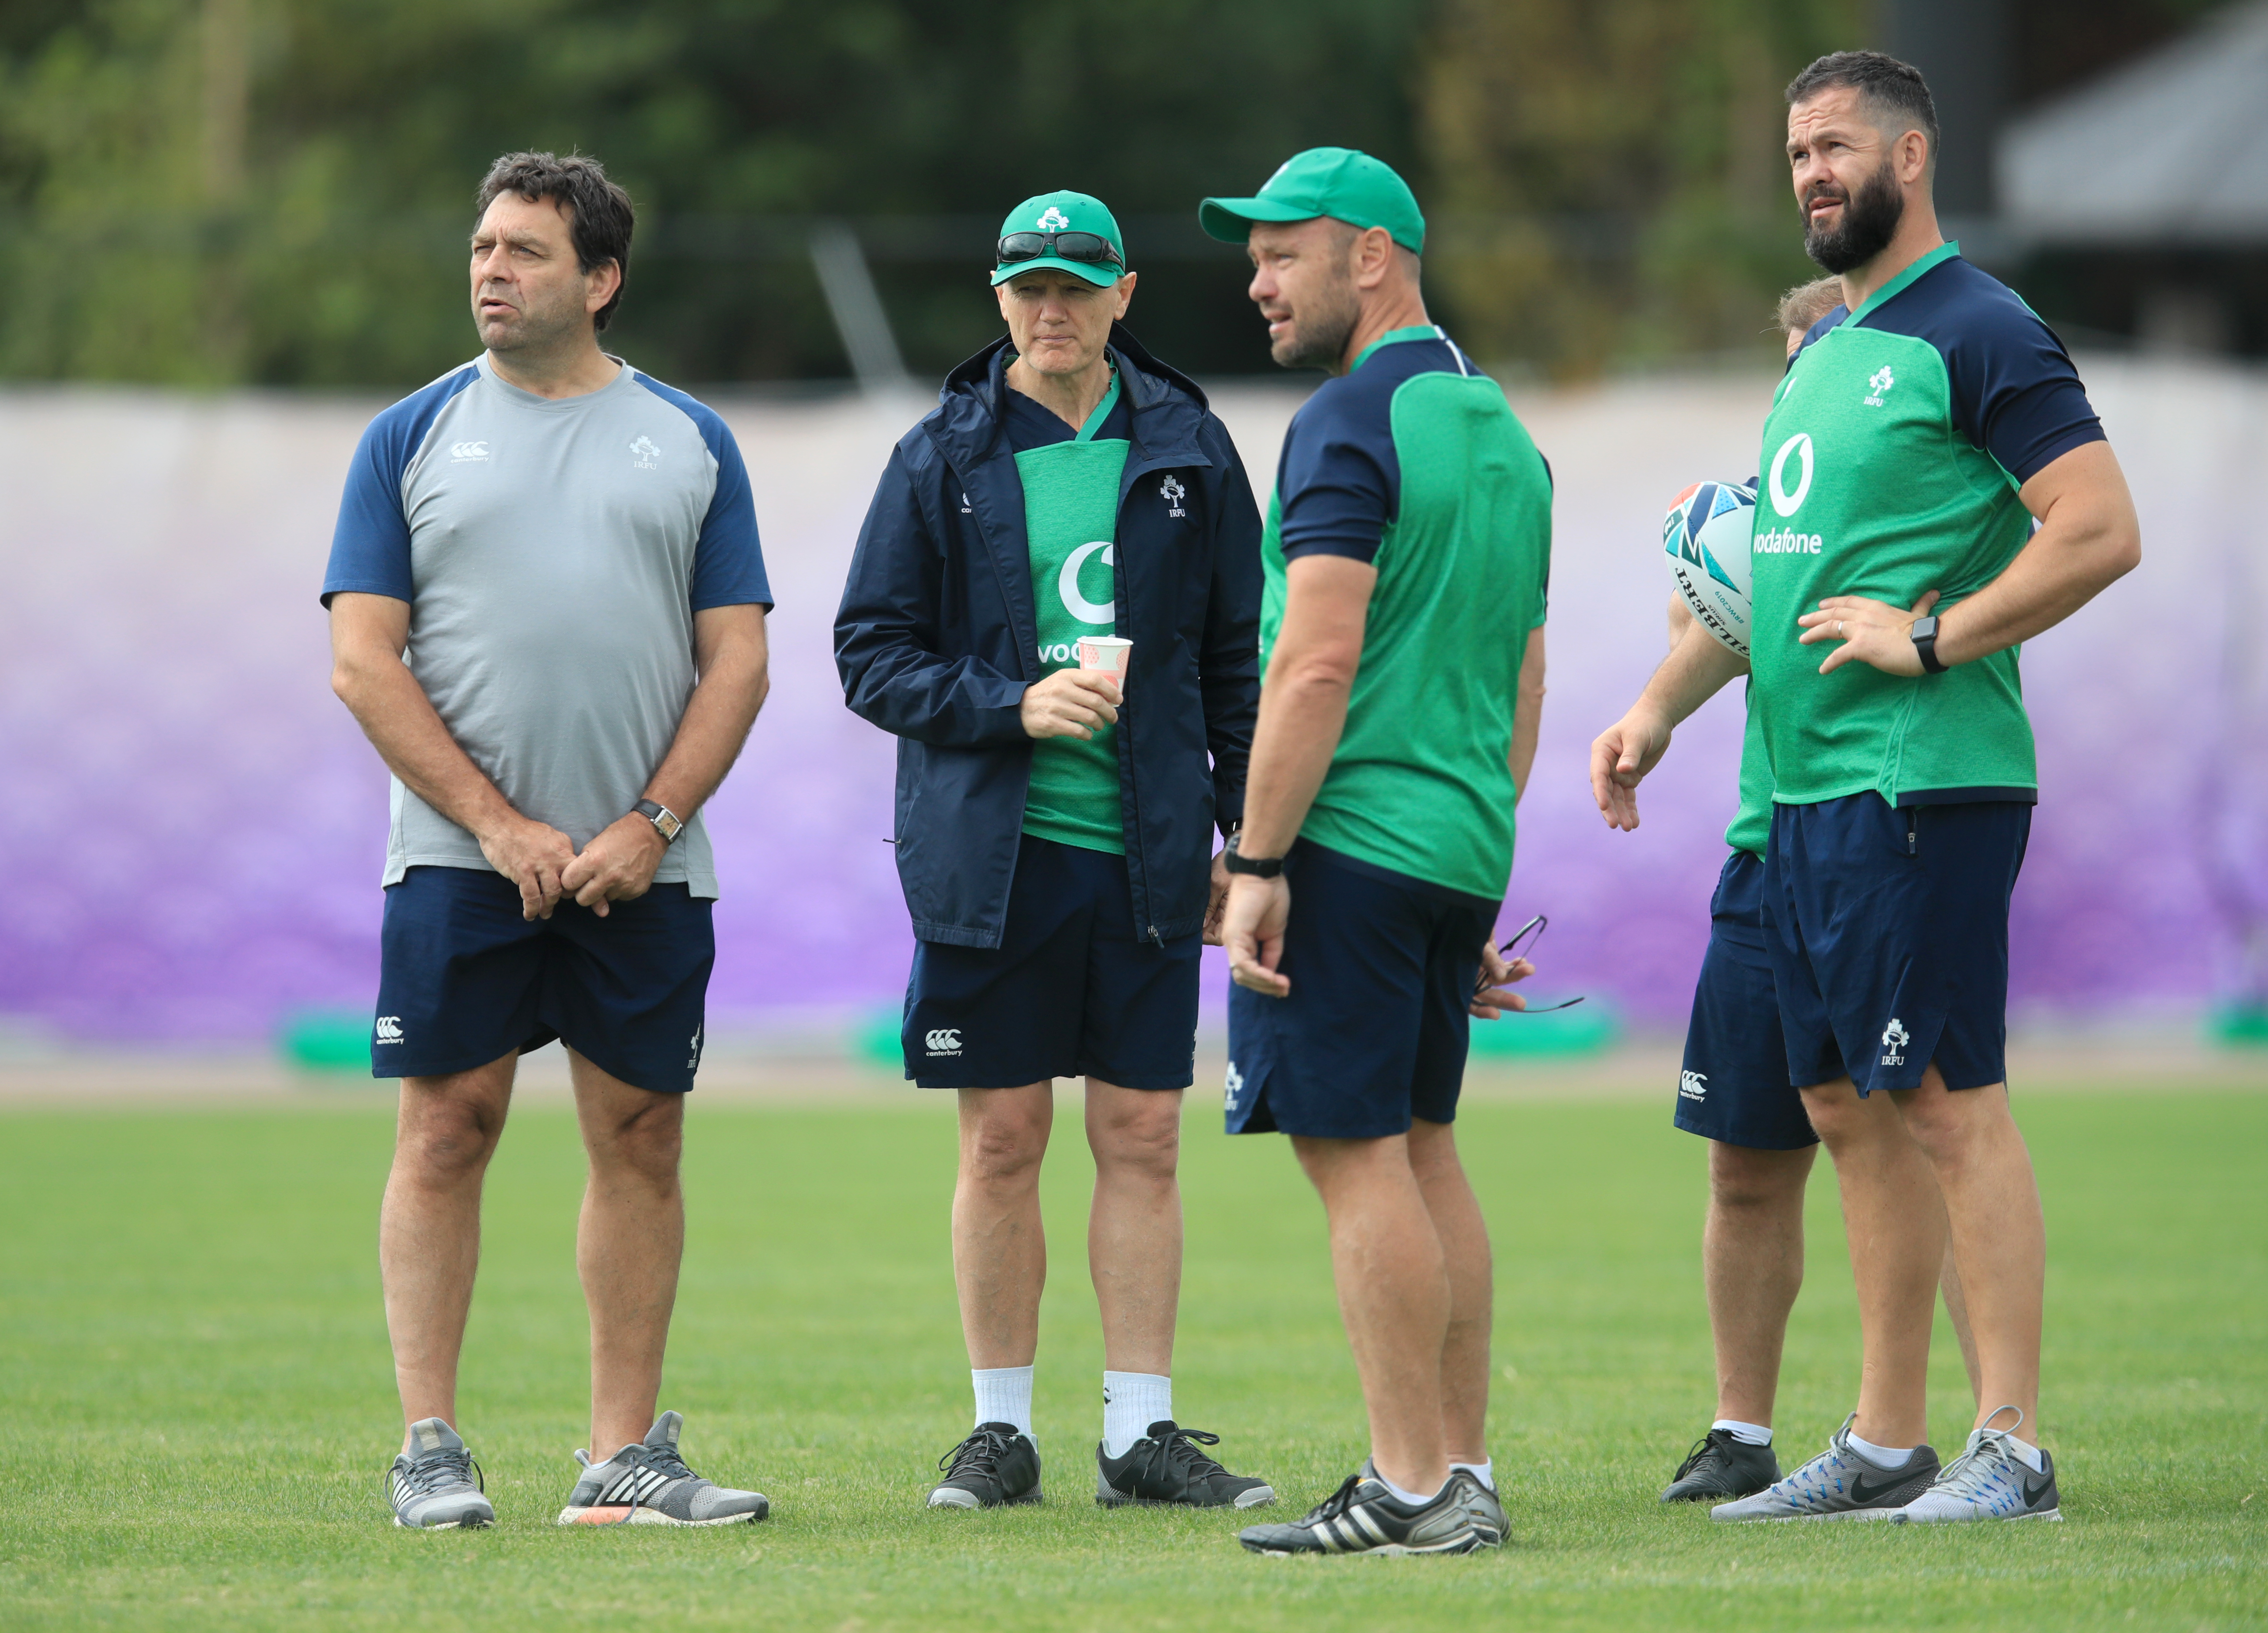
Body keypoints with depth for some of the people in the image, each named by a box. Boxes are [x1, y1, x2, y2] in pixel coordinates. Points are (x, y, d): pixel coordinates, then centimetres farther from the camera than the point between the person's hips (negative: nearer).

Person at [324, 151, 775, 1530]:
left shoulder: (690, 442, 9)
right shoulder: (413, 438, 5)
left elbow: (737, 660, 6)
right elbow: (365, 662, -1)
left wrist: (651, 825, -8)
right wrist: (500, 827, -10)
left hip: (647, 869, 2)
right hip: (459, 861, -2)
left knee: (642, 1142, 3)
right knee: (448, 1132, -4)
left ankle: (625, 1456, 7)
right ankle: (430, 1451, 0)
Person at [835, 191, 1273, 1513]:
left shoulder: (1188, 450, 7)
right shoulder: (943, 459, 2)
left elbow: (1242, 657, 12)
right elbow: (872, 656, 1)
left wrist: (1246, 832, 6)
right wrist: (1013, 706, -14)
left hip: (1147, 849, 1)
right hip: (992, 847, -1)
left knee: (1144, 1139, 2)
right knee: (1003, 1141, 3)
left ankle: (1143, 1431, 7)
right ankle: (1003, 1430, 11)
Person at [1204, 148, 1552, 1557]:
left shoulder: (1353, 423, -11)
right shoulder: (1502, 429, 17)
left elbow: (1318, 663, -19)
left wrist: (1258, 862, -17)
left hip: (1350, 842, -9)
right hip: (1461, 847, 9)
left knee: (1357, 1151, -7)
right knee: (1421, 1147, 14)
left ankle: (1416, 1491, -9)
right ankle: (1464, 1472, 13)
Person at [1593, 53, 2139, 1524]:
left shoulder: (1980, 335, -8)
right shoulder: (1822, 352, 20)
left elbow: (2103, 532, -17)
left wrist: (1933, 639, -18)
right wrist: (1658, 711, 21)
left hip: (1923, 783, -9)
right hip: (1806, 788, 9)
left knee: (1951, 1101, -9)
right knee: (1849, 1110, 10)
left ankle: (2012, 1449, -8)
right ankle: (1885, 1444, 15)